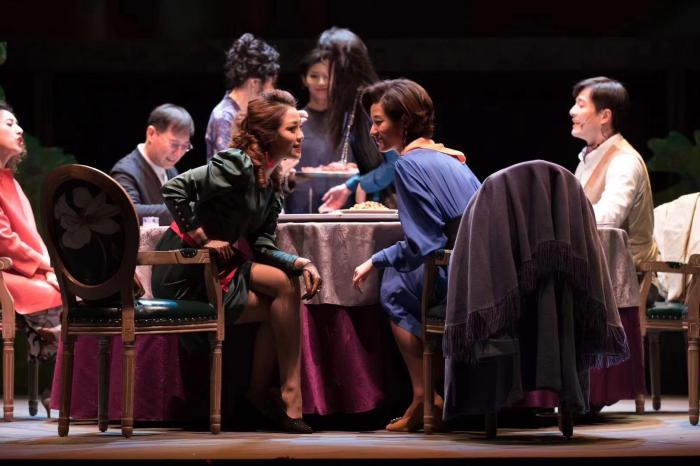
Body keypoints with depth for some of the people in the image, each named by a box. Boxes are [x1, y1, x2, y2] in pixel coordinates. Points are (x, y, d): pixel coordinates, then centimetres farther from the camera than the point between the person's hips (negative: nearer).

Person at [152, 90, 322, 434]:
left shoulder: (271, 180, 11)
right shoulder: (237, 165, -18)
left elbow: (261, 247, 6)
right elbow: (174, 189, -26)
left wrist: (299, 263, -10)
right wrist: (202, 237, -20)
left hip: (213, 270, 9)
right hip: (184, 276, -9)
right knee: (284, 286, -15)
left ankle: (259, 395, 4)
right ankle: (289, 398, -9)